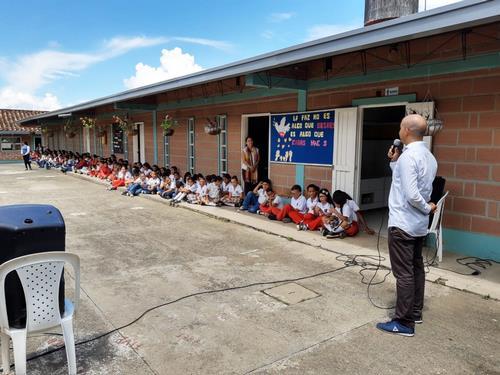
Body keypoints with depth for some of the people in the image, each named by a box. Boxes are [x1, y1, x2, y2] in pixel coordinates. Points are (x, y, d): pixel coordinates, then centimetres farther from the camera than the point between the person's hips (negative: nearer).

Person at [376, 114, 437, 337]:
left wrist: (426, 208, -8)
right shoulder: (429, 157, 9)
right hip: (419, 224, 10)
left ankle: (404, 323, 6)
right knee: (416, 268, 17)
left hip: (402, 224, -10)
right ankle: (415, 312, 30)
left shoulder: (408, 156, -20)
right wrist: (394, 162, 8)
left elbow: (412, 195, -26)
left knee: (404, 273, -3)